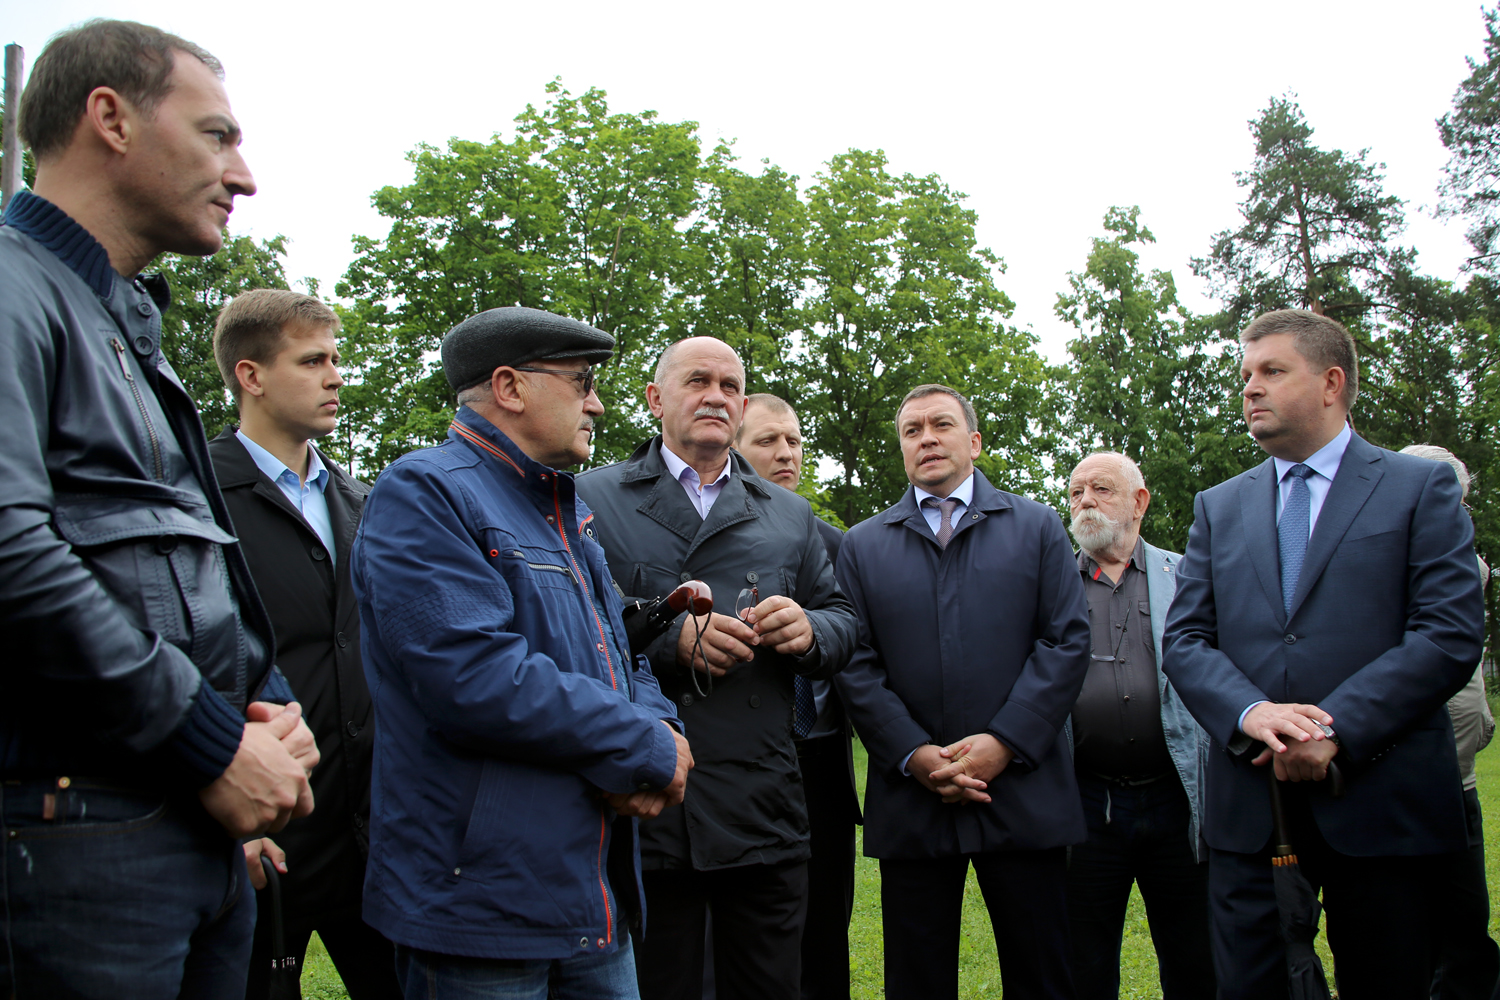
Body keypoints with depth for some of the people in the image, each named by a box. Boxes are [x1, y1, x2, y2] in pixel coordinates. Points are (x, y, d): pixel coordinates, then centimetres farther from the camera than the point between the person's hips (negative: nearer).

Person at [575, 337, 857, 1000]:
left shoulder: (791, 515, 18)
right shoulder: (593, 498, 5)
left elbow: (841, 620, 16)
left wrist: (807, 631, -7)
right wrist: (670, 640, -17)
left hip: (763, 813, 3)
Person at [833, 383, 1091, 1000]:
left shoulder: (1037, 527, 9)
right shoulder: (863, 546, 11)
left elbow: (1067, 640, 0)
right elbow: (856, 665, 4)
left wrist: (1004, 743, -11)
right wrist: (913, 754, -10)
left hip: (1023, 792, 0)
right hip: (910, 802, 1)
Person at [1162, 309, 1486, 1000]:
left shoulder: (1421, 489, 4)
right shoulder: (1218, 508, 15)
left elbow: (1452, 633, -7)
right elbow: (1183, 639, 7)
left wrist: (1336, 729, -17)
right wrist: (1250, 712, -14)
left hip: (1381, 805, -2)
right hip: (1249, 807, 3)